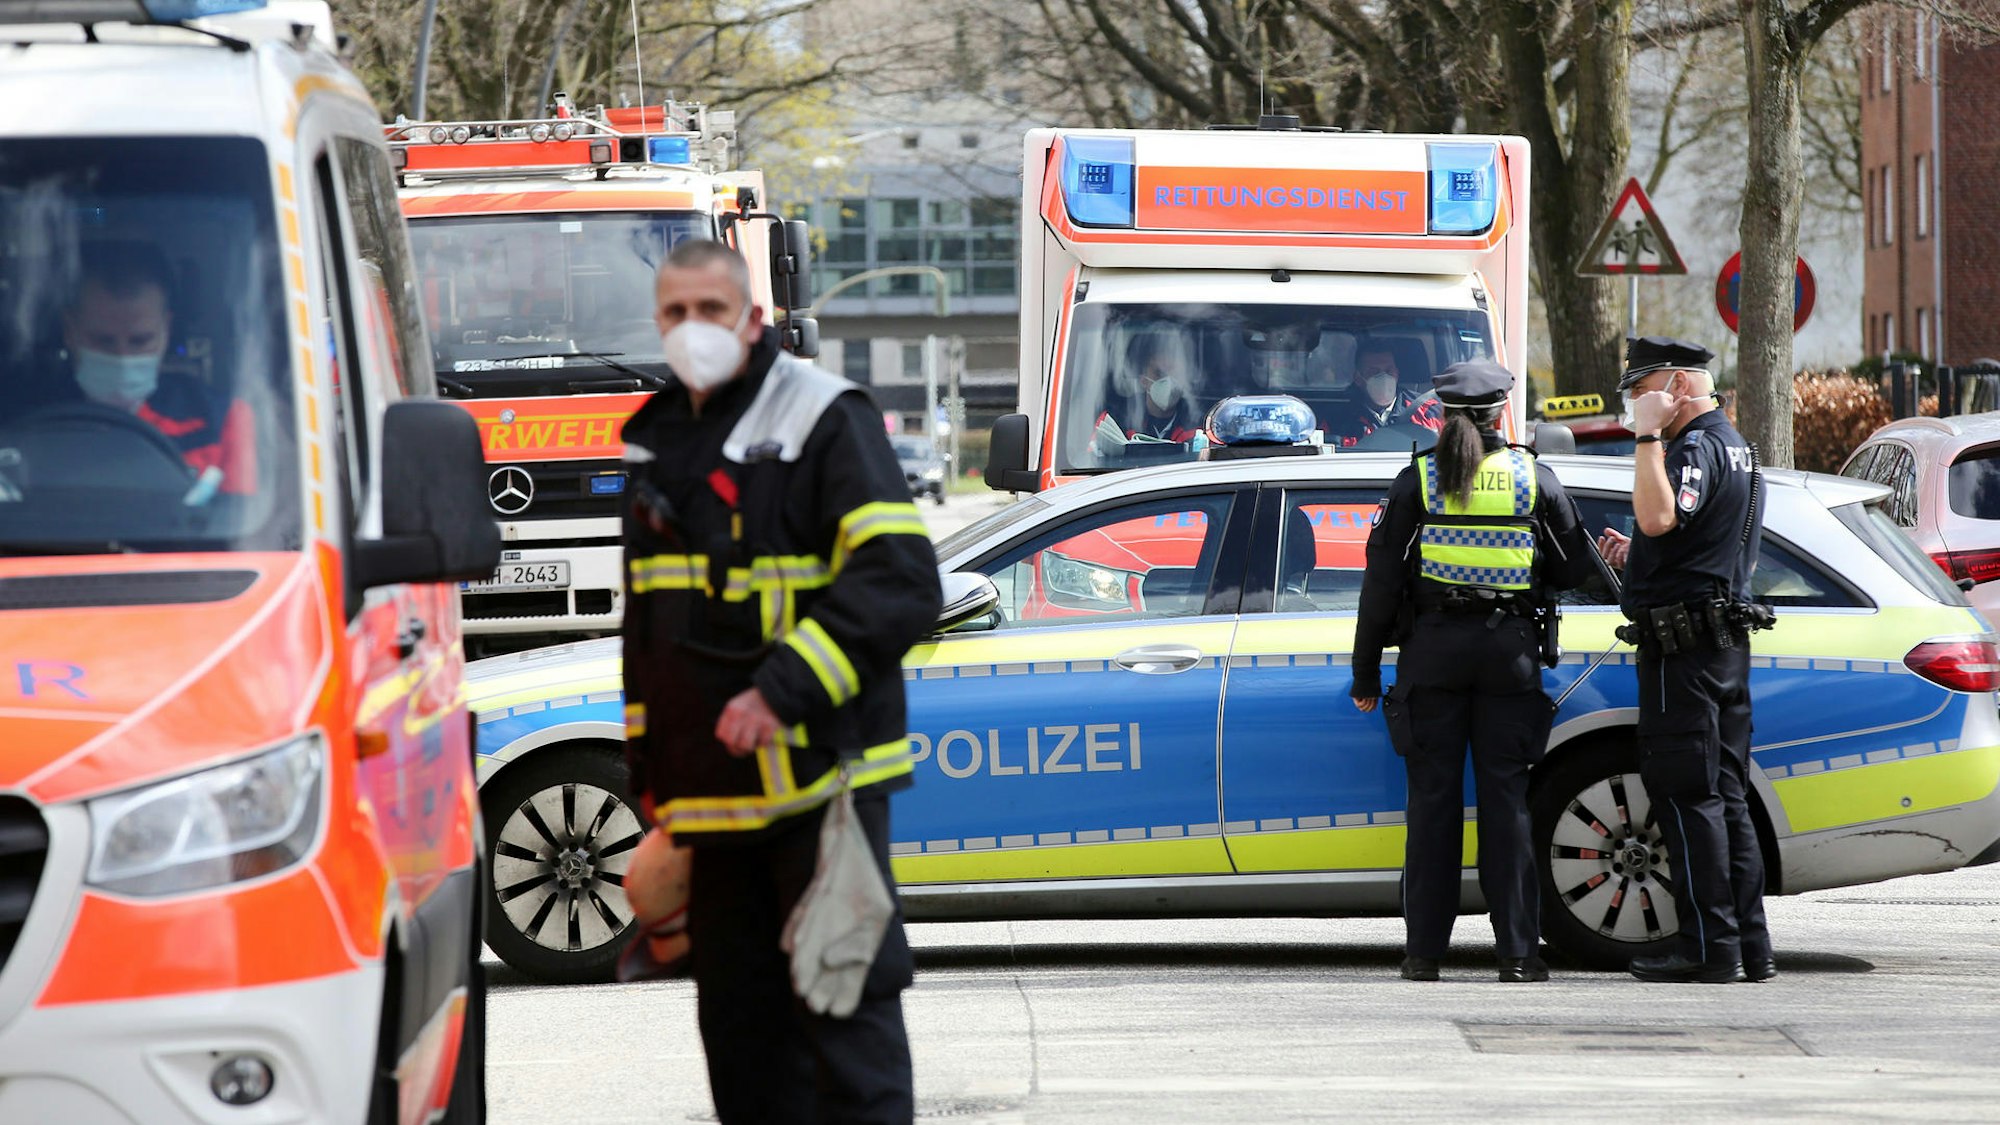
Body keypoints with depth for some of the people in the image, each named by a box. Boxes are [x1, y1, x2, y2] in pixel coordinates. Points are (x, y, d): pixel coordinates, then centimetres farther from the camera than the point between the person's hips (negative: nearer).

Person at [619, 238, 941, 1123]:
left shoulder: (825, 419, -6)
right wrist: (648, 772, 20)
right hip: (716, 788, 7)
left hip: (818, 777, -7)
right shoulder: (656, 444, 16)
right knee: (738, 1011, 11)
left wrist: (785, 692, -24)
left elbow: (899, 582, -16)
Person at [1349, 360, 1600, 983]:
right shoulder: (1534, 478, 3)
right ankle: (1518, 950, -2)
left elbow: (1382, 581, 0)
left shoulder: (1417, 481, 1)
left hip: (1433, 649, 0)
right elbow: (1575, 569, 8)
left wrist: (1365, 672, 6)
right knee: (1505, 799, 2)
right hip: (1510, 650, 0)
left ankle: (1425, 950, 2)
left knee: (1433, 798, 3)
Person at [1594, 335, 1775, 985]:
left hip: (1683, 648, -10)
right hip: (1726, 642, 10)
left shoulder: (1698, 447, -13)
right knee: (1724, 797, 12)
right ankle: (1750, 948, 13)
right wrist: (1637, 558, 20)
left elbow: (1658, 517, -31)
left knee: (1687, 797, -8)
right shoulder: (1734, 448, 20)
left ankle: (1711, 949, -9)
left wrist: (1649, 438, -24)